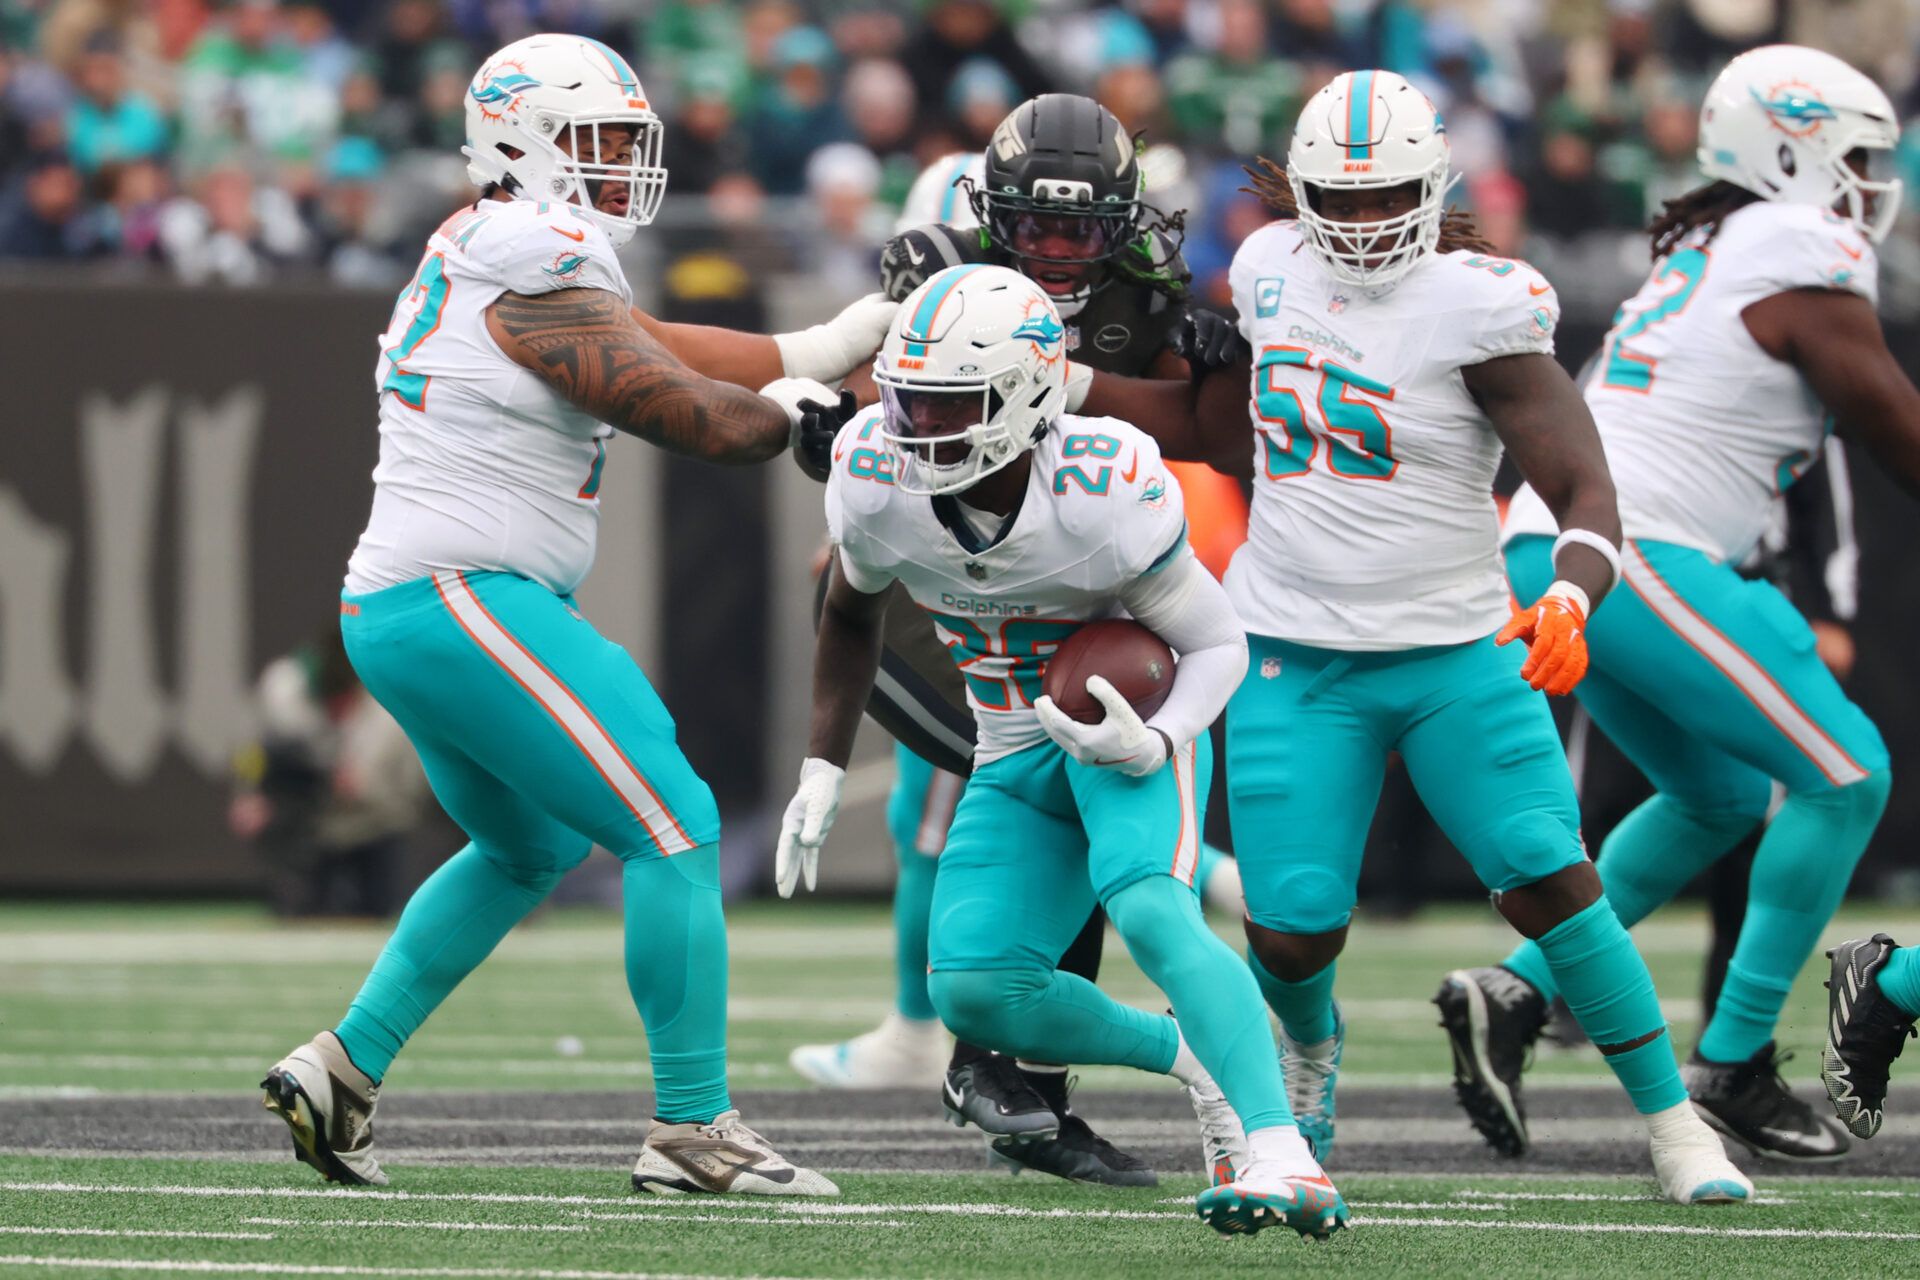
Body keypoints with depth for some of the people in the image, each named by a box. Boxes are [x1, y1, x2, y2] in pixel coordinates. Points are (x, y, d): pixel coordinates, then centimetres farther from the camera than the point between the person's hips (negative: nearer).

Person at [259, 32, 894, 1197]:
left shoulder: (478, 260, 15)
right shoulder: (541, 280, -15)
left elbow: (645, 348, 18)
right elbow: (708, 423, -15)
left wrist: (813, 349, 15)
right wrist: (793, 404, 6)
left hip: (395, 611, 10)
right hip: (468, 605, -10)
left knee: (531, 845, 27)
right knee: (674, 828, -7)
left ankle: (346, 1067, 23)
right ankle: (693, 1128, -4)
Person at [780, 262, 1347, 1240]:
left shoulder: (1104, 494, -28)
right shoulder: (876, 482, -15)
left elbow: (1218, 642, -14)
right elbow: (853, 614, 9)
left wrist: (1156, 743, -33)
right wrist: (821, 773, 6)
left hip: (1126, 727, -5)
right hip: (1018, 755, 5)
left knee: (1150, 912, -33)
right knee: (974, 993, -12)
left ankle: (1285, 1162, -41)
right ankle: (1200, 1062, 8)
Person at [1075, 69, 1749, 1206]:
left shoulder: (1475, 310, -13)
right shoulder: (1276, 270, 3)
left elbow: (1589, 494, -18)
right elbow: (1215, 433, 19)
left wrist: (1571, 599, -38)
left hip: (1458, 657, -3)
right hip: (1297, 664, 3)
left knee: (1551, 881, -13)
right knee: (1292, 929, -5)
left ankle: (1673, 1120, 3)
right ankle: (1311, 1044, 32)